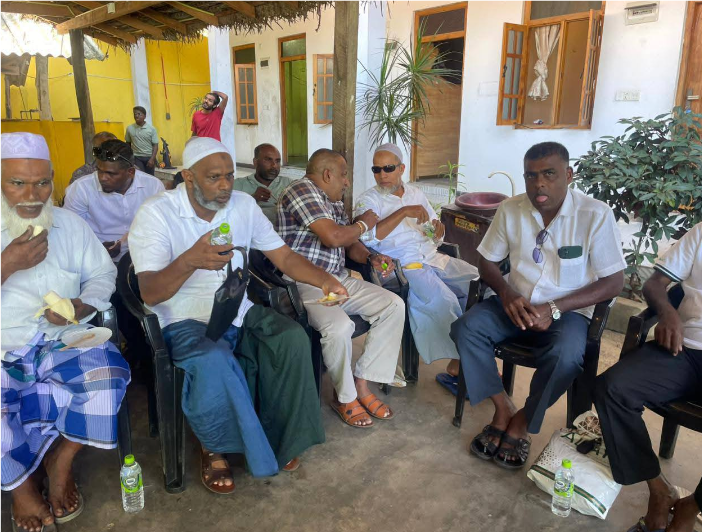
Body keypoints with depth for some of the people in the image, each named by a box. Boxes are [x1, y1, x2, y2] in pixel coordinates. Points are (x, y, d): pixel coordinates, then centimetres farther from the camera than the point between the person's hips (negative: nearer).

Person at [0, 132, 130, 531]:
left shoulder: (71, 224, 8)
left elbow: (103, 274, 8)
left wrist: (84, 305, -13)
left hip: (64, 343, 2)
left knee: (108, 373, -26)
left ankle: (61, 462, 1)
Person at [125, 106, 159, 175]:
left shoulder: (151, 129, -4)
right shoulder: (129, 128, 0)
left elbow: (155, 145, -4)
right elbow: (128, 143, 11)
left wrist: (152, 159, -14)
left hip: (149, 157, 0)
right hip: (136, 157, 0)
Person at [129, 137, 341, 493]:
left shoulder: (243, 205, 4)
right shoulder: (156, 213, -11)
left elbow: (283, 256, 3)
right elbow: (150, 294, -19)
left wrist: (323, 279, -16)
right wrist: (190, 260, -38)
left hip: (238, 311, 5)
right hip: (184, 321, -4)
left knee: (293, 338, -21)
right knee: (213, 363, -34)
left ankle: (279, 436, 0)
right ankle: (214, 448, -4)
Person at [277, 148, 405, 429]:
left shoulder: (334, 201, 20)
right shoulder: (303, 190, -10)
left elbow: (349, 243, 23)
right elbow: (333, 237, -22)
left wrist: (371, 257, 2)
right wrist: (364, 224, -3)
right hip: (305, 285, -9)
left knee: (393, 305, -5)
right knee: (340, 326, -34)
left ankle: (361, 384, -2)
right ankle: (345, 397, -6)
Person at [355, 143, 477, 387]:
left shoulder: (416, 193, 18)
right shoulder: (369, 200, 1)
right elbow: (367, 237, -18)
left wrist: (437, 229, -4)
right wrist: (404, 212, -22)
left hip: (433, 258, 6)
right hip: (402, 265, -6)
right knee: (444, 300, -29)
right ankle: (458, 365, -13)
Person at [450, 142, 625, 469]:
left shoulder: (596, 215, -12)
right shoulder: (510, 210, -2)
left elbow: (614, 282, -10)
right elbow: (486, 262, 6)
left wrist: (554, 308, -21)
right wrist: (506, 292, -16)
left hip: (568, 310, -3)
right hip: (515, 303, 3)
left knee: (565, 356, -33)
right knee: (465, 328, -23)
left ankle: (524, 420, -4)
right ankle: (502, 408, -6)